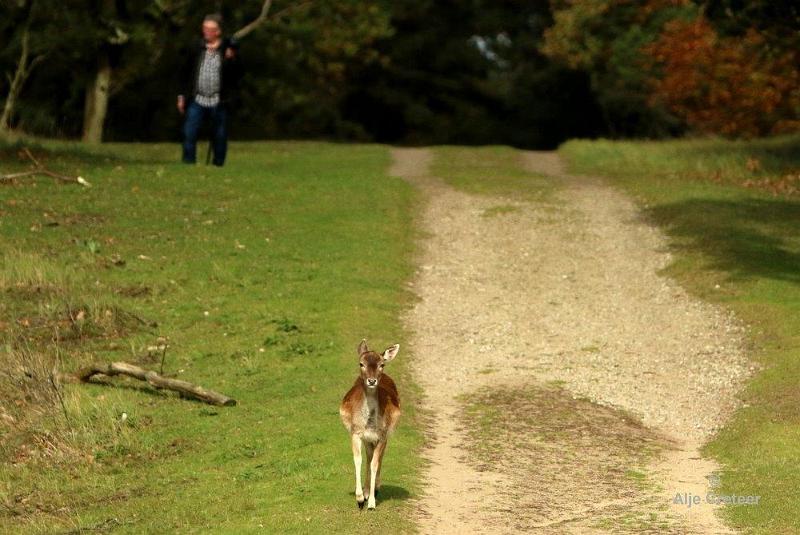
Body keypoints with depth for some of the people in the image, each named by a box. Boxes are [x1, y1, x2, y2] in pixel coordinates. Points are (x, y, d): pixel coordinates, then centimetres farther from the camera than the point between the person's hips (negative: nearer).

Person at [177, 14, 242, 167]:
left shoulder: (229, 49, -1)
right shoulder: (196, 49, 6)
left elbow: (237, 74, -6)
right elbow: (185, 74, 13)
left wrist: (231, 60, -22)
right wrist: (182, 96, 11)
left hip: (219, 102, -2)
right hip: (197, 100, 2)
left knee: (219, 137, 6)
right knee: (189, 133, -6)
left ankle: (218, 165, 17)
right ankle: (188, 165, 0)